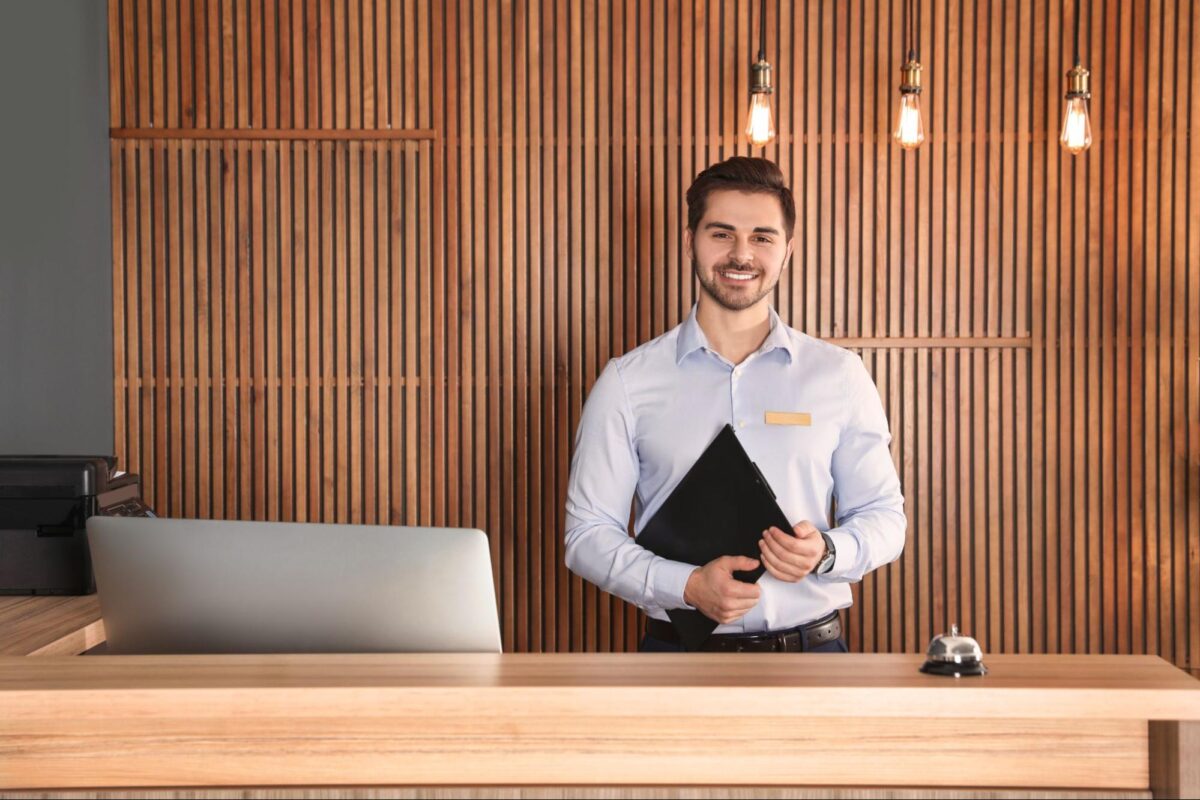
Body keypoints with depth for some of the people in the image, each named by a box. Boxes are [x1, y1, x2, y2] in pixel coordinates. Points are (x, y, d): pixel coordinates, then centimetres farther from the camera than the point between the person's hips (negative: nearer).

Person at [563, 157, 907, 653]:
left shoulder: (840, 375, 3)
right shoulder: (627, 383, -1)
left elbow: (884, 517, 8)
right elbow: (588, 533, -1)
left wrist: (826, 552, -13)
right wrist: (687, 586, -16)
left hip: (810, 647, 1)